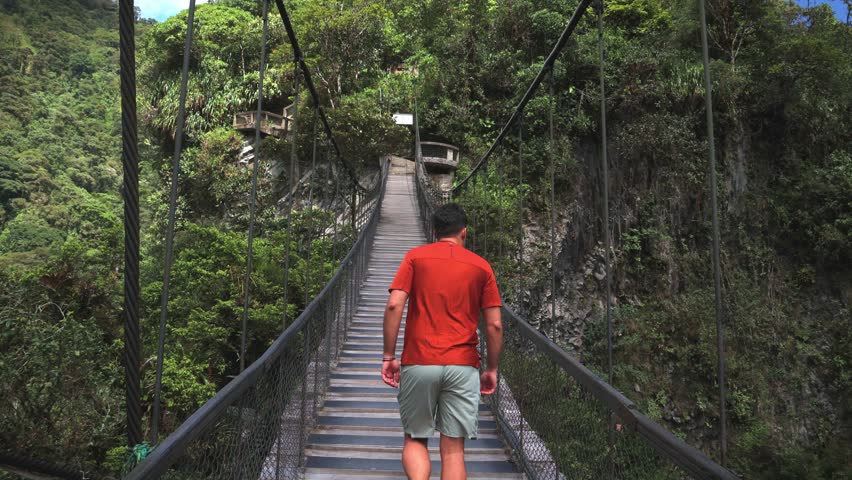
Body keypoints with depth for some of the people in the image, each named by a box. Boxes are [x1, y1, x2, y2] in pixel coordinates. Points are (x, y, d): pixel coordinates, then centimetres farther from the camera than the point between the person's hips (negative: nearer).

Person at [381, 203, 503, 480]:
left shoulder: (415, 257, 5)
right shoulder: (481, 266, 7)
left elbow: (394, 305, -6)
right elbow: (494, 325, 3)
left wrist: (388, 356, 0)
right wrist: (491, 369, 14)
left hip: (418, 363, 0)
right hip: (462, 367, 1)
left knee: (415, 439, 15)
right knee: (453, 449, 7)